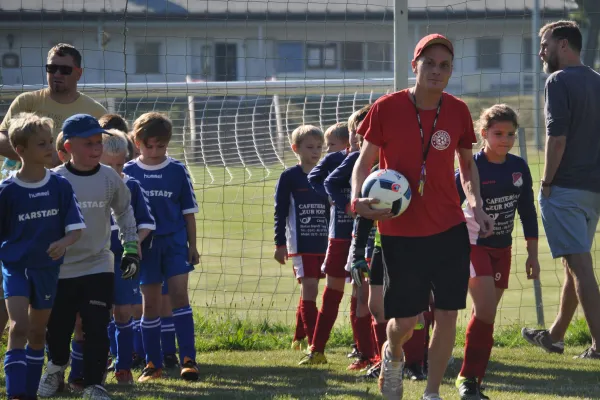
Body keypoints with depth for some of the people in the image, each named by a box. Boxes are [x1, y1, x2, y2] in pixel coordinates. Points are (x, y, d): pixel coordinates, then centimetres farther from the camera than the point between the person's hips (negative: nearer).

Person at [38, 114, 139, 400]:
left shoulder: (110, 178, -2)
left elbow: (124, 211, 15)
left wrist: (131, 249, 12)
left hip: (99, 268, 1)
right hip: (60, 269, -1)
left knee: (97, 328, -8)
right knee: (57, 328, 10)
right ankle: (55, 369, 38)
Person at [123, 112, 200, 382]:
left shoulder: (177, 171, 2)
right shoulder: (129, 172, 2)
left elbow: (189, 211, 7)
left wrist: (192, 246, 5)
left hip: (175, 241, -1)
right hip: (145, 245, 1)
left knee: (179, 293, -12)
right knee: (150, 302, 4)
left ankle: (188, 359, -10)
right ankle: (153, 365, 12)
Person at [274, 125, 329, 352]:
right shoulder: (289, 177, -3)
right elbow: (280, 212, -4)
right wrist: (280, 244, -9)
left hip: (322, 245, 5)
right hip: (300, 245, -5)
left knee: (309, 291, 11)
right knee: (309, 288, -12)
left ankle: (299, 339, 23)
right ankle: (313, 343, -13)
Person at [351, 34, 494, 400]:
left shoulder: (458, 111, 0)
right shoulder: (386, 108, -9)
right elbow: (365, 161, -1)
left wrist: (476, 204, -2)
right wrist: (358, 199, -20)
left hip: (450, 228, 2)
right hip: (400, 230, -2)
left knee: (447, 315, -1)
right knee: (405, 321, 0)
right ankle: (393, 355, 37)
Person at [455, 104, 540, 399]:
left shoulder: (519, 168, 0)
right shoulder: (472, 168, -16)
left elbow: (527, 211, 9)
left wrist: (532, 254, 8)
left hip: (502, 248, 5)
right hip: (473, 244, -5)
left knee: (486, 314, 7)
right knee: (486, 310, -18)